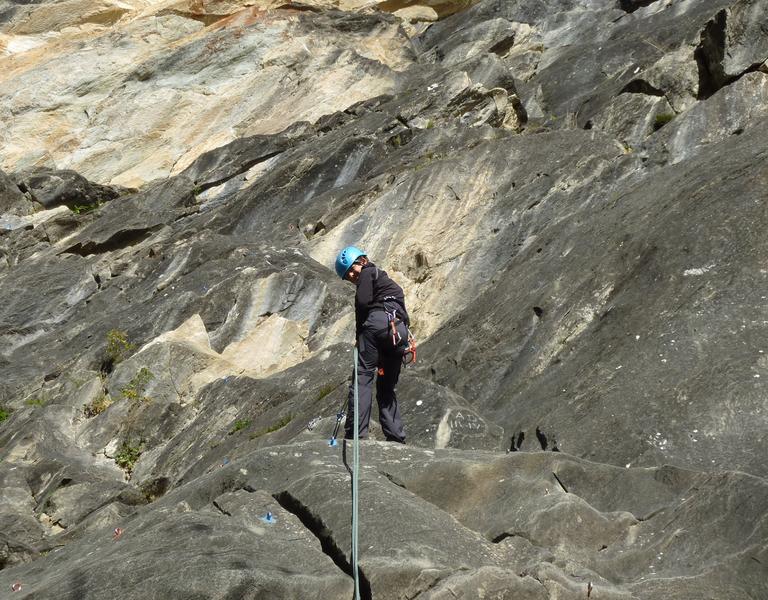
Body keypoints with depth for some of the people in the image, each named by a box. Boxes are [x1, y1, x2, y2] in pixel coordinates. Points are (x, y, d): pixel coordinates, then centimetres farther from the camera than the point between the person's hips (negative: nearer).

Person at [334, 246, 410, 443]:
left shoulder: (368, 273, 11)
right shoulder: (387, 280, 36)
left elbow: (362, 302, -5)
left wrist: (359, 335, 3)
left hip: (380, 320, -8)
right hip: (401, 331, 8)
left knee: (362, 377, -11)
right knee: (386, 387, 14)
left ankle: (355, 433, -21)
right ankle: (396, 437, 7)